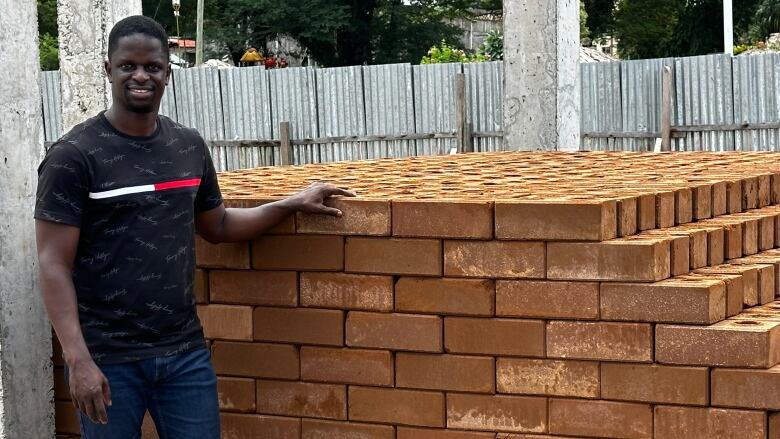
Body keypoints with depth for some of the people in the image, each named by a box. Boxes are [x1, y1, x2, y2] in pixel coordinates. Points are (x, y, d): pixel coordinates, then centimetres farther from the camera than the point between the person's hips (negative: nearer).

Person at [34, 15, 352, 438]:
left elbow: (216, 226, 23)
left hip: (186, 352, 5)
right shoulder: (74, 156, -9)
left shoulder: (190, 146, 7)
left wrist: (292, 204, 13)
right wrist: (78, 360, -20)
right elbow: (54, 265, -12)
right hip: (108, 360, -4)